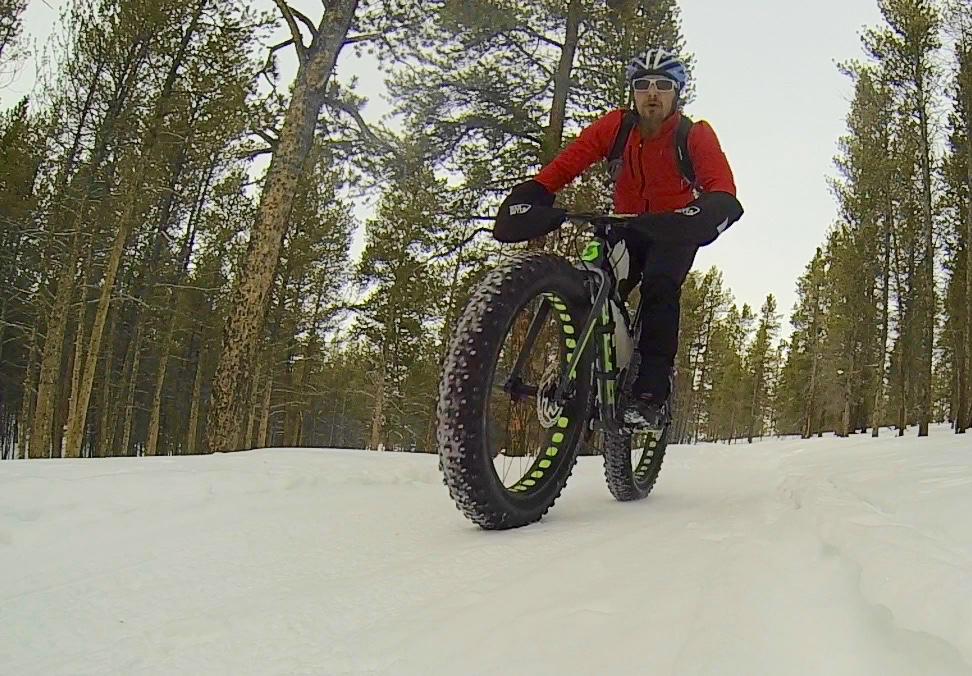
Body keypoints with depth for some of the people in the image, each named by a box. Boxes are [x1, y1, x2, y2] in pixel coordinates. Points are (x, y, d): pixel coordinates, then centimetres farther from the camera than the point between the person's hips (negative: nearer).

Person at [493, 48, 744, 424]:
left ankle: (652, 392, -26)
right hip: (626, 229, 3)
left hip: (673, 234, -2)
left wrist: (711, 211, -55)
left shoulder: (695, 135, -17)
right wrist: (530, 196, -39)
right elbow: (568, 161, -22)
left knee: (660, 285, -30)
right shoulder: (617, 126, -12)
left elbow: (723, 190, -32)